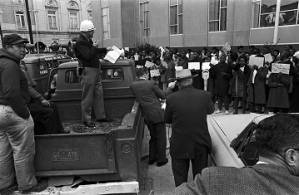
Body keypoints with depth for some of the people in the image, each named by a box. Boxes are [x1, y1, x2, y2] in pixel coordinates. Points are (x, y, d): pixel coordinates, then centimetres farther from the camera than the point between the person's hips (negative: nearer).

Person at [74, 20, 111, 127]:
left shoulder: (88, 41, 18)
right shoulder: (80, 42, -13)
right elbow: (88, 56, -24)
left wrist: (106, 50, 24)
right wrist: (95, 48, -16)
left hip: (95, 70, 10)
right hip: (88, 71, -10)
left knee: (98, 93, 12)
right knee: (87, 96, -2)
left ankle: (100, 116, 22)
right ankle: (86, 119, 9)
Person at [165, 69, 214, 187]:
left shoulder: (171, 98, -16)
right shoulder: (205, 95, -12)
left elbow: (167, 120, -2)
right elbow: (211, 110, 9)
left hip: (179, 146, -2)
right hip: (201, 144, 2)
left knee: (180, 178, 18)